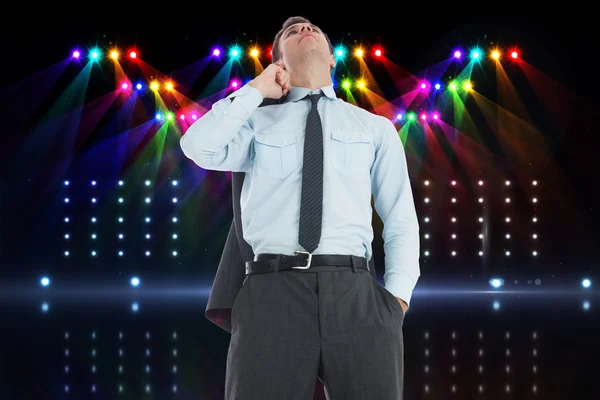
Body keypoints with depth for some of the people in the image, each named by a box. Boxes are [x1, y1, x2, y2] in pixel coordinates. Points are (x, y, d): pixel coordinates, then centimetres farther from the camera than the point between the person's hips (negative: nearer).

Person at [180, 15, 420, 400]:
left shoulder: (376, 127, 20)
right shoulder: (256, 121, 18)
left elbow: (401, 219, 14)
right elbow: (199, 148, -3)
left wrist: (397, 296, -1)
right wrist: (256, 89, 6)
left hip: (355, 294, 1)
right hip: (271, 293, -1)